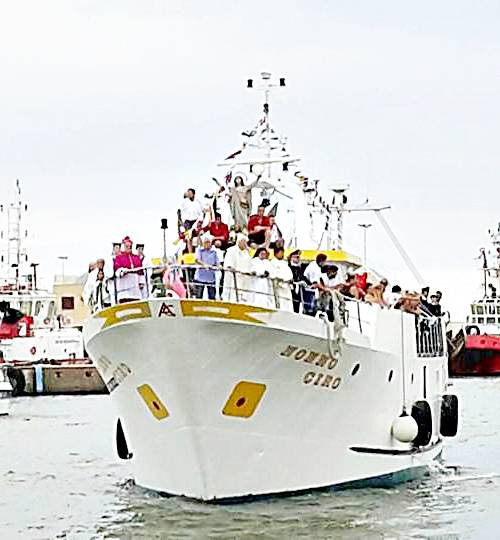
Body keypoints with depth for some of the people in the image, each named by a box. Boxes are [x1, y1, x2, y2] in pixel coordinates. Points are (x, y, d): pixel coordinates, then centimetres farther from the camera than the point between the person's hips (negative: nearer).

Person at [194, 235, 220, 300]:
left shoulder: (214, 252, 11)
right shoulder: (199, 250, 3)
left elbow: (217, 263, 6)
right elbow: (197, 260, -14)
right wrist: (204, 264, -32)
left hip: (211, 277, 2)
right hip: (200, 277, -2)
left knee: (212, 296, 3)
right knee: (199, 295, -1)